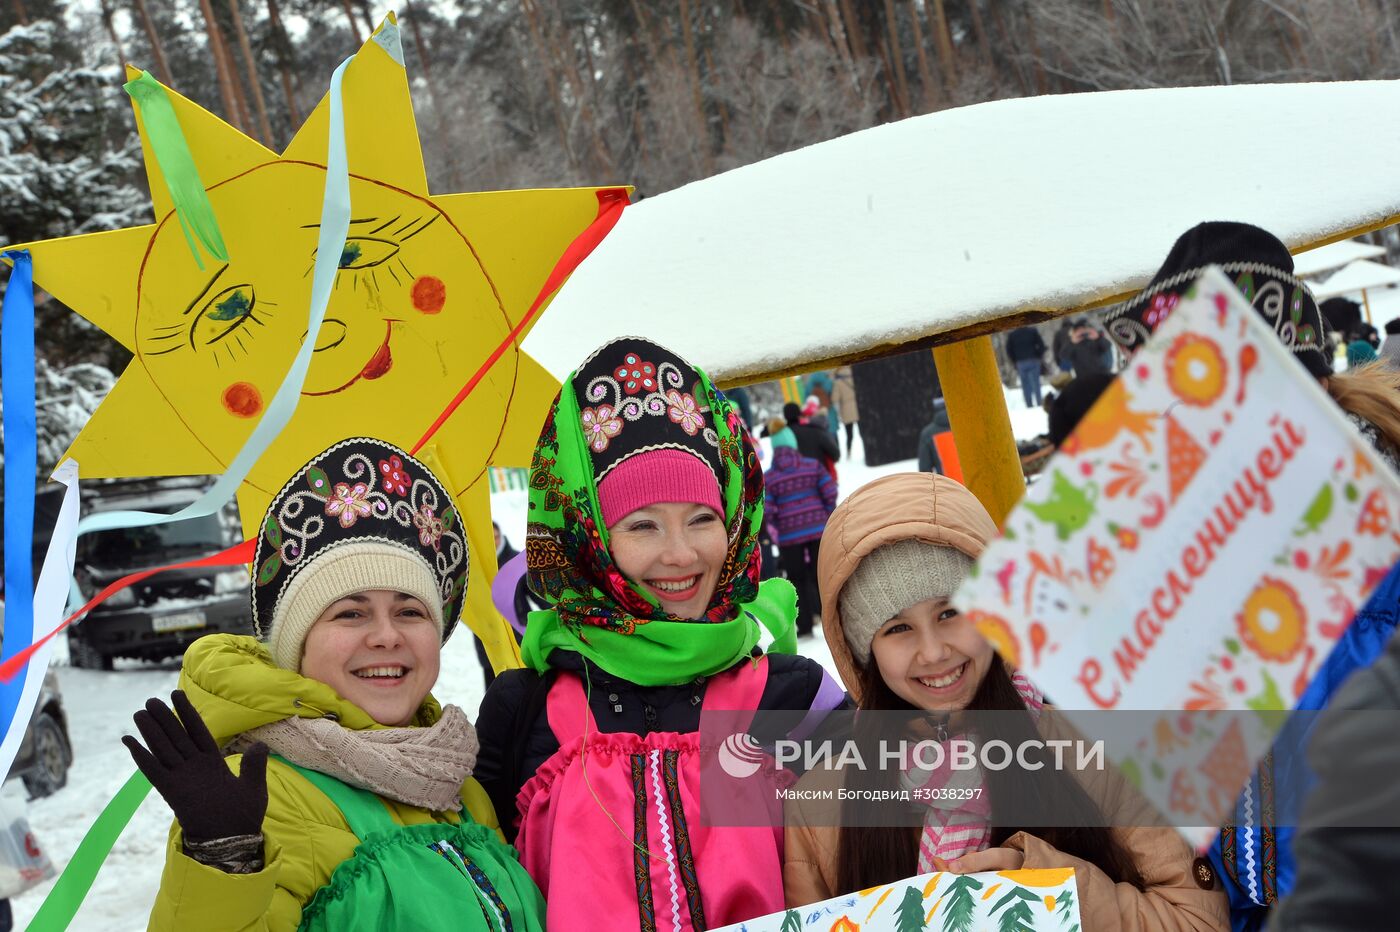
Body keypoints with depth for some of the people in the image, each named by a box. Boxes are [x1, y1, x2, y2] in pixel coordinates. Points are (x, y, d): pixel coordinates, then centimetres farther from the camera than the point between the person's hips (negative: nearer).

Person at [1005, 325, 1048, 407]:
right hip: (1033, 361, -1)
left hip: (1020, 363, 1)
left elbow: (1009, 350, 2)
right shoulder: (1033, 331, 0)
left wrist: (1014, 362, 12)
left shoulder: (1011, 335, 3)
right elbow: (1041, 345, -2)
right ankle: (1038, 404, -2)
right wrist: (1040, 357, 9)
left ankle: (1029, 406, 1)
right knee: (1036, 383, 3)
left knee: (1025, 386, 4)